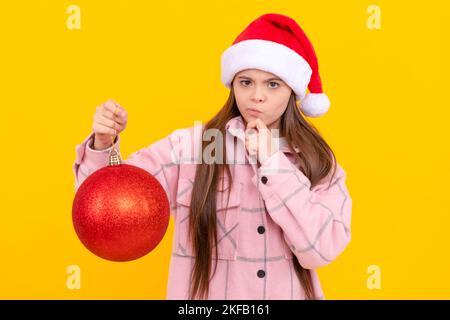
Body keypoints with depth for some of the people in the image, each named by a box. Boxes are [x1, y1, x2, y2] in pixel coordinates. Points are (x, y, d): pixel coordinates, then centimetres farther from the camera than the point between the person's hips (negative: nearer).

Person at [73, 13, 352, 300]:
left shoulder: (319, 164, -5)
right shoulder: (190, 145, -8)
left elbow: (321, 251, -17)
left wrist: (273, 163, -19)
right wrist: (103, 144, -28)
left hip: (289, 294, 1)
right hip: (202, 294, 0)